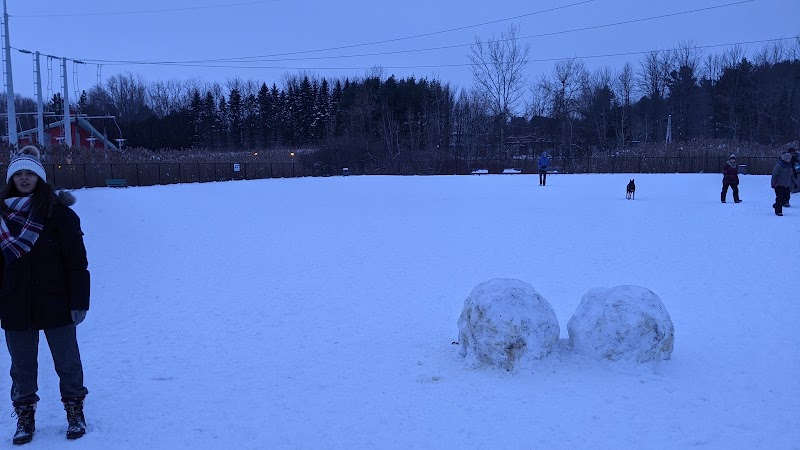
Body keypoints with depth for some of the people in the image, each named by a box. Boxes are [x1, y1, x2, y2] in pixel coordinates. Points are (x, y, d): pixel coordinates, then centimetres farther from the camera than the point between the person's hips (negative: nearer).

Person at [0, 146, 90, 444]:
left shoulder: (58, 211, -6)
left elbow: (76, 259, -8)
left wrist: (79, 301, -12)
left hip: (55, 303, -3)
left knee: (67, 362, 9)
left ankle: (75, 411, 25)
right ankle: (24, 416, 28)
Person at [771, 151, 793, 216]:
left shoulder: (789, 166, 9)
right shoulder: (779, 166, -15)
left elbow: (790, 176, 20)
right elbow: (774, 175, -14)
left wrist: (790, 185, 21)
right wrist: (773, 184, -15)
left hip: (786, 185, 8)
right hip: (779, 185, -7)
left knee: (786, 197, 6)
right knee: (780, 198, -9)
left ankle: (776, 205, 27)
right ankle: (778, 211, -2)